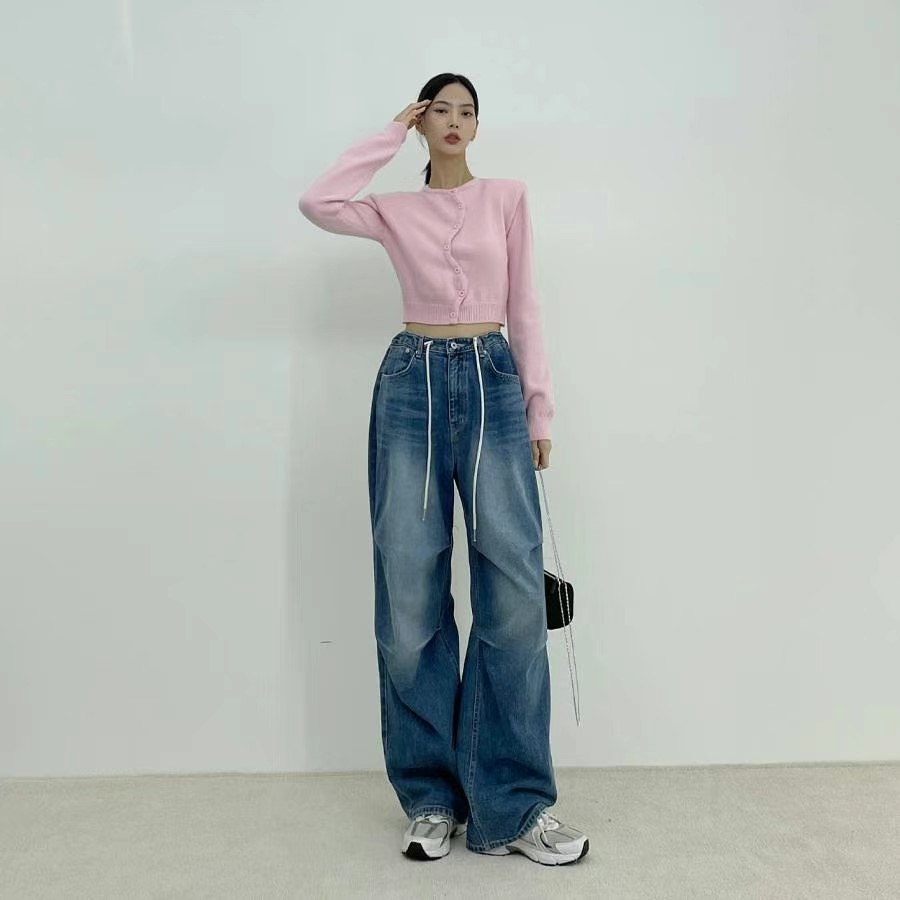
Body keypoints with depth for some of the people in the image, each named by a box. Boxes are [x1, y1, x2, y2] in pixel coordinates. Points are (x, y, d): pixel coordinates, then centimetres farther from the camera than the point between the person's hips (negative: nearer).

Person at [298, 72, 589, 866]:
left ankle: (515, 804, 2)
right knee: (411, 592, -1)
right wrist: (393, 132, 5)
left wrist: (540, 405, 3)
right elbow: (319, 203, -7)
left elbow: (524, 307, 11)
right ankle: (432, 796, 12)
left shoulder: (508, 199, 14)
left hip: (492, 384, 0)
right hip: (412, 384, 0)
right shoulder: (397, 211, 12)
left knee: (514, 588, -9)